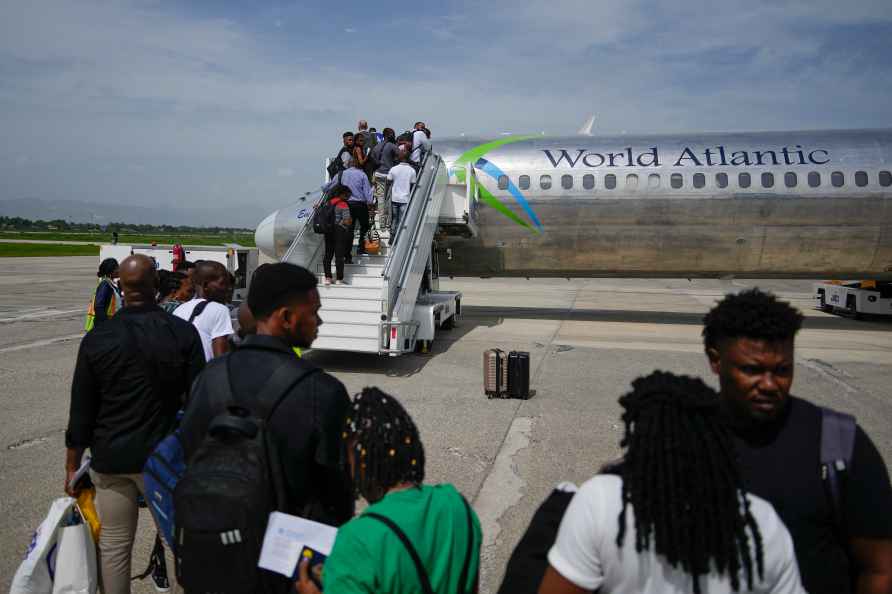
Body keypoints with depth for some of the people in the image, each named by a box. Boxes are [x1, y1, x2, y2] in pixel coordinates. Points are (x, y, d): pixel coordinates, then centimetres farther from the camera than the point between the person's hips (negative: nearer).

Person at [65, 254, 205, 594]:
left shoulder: (97, 338, -4)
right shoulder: (183, 333, -10)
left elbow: (81, 411, 0)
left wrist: (72, 465, 11)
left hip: (110, 458, 2)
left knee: (114, 544, 14)